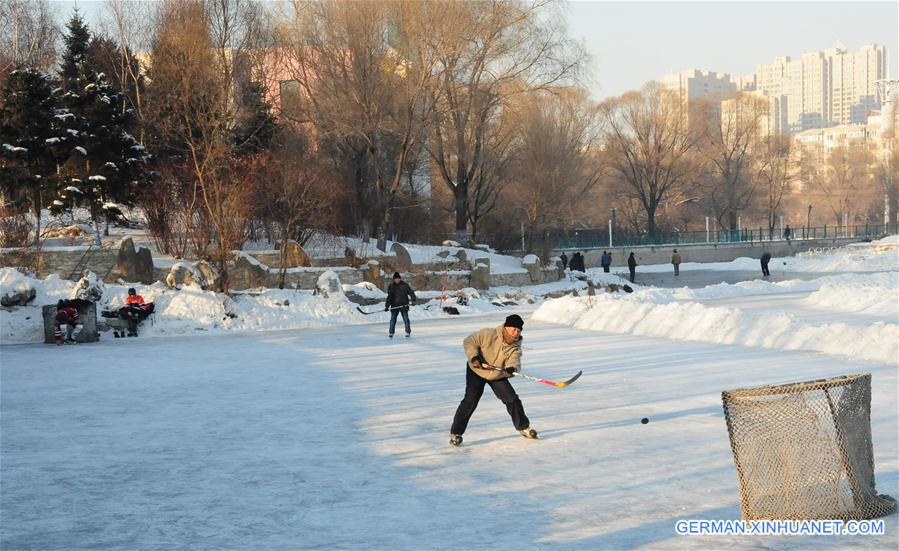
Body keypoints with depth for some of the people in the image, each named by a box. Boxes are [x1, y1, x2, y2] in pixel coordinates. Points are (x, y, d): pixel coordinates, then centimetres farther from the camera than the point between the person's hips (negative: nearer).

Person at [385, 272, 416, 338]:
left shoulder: (405, 285, 0)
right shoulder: (391, 286, 4)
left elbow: (411, 292, 1)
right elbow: (389, 297, 2)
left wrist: (413, 300, -15)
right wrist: (387, 306, -6)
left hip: (404, 305, -1)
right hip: (394, 306, 1)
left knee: (406, 319, 0)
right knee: (393, 320, -2)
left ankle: (408, 332, 9)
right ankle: (391, 333, 6)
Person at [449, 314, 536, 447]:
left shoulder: (515, 347, -15)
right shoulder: (488, 334, -26)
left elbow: (514, 361, -31)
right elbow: (469, 342, -18)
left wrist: (511, 369, -53)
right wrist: (474, 357, -31)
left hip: (498, 375, 4)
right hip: (476, 371, -4)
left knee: (512, 399, 1)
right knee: (470, 401, -16)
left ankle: (523, 427, 23)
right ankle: (455, 433, -8)